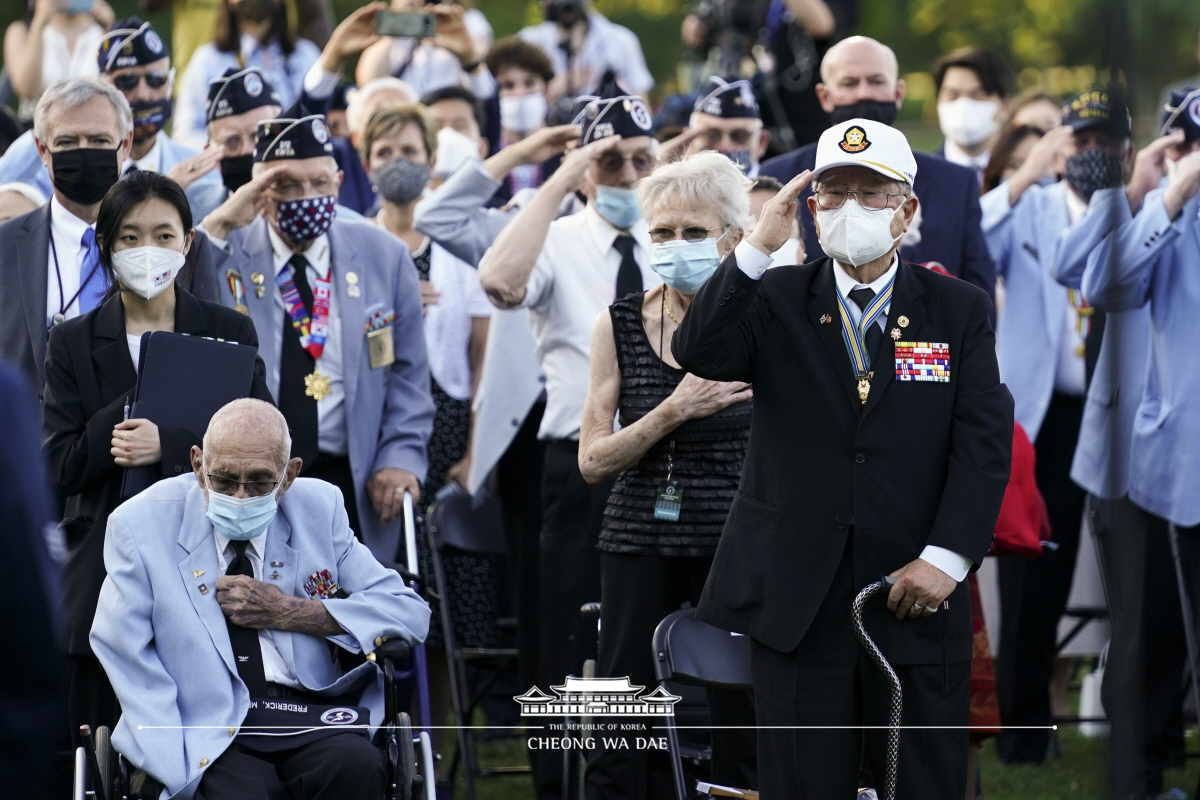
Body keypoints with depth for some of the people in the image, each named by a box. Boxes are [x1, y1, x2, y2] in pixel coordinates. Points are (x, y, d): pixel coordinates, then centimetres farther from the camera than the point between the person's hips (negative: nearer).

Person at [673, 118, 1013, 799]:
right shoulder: (775, 301, 7)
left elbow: (986, 440, -1)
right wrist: (758, 249, -21)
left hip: (917, 595, 0)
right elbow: (700, 355, -12)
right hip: (797, 604, 0)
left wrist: (947, 558, -12)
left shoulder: (960, 309, 7)